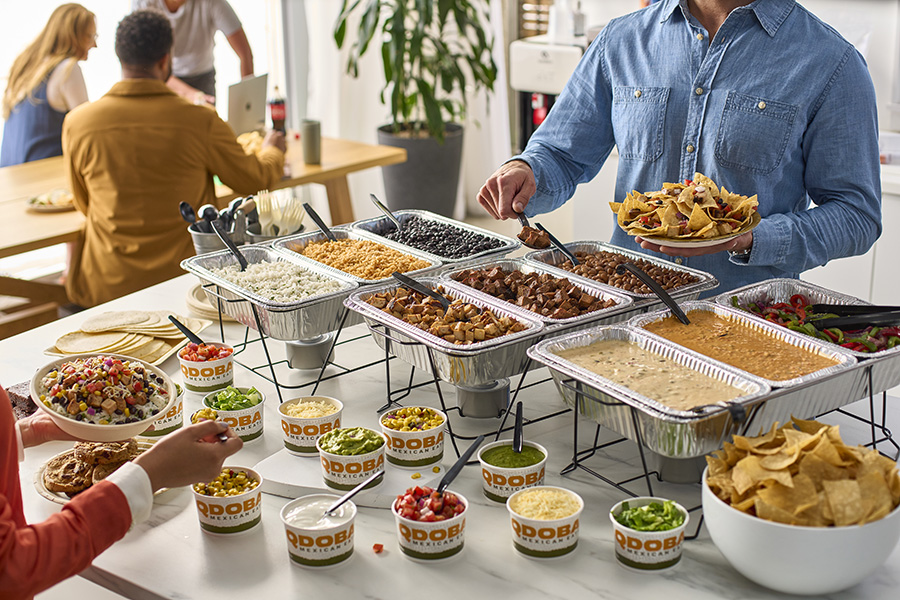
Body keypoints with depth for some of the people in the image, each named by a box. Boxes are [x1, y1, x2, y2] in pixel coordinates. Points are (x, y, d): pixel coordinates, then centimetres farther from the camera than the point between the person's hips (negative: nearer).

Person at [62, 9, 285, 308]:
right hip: (185, 281, -1)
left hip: (104, 286, 2)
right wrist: (272, 151, 29)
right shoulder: (200, 121, -12)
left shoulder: (77, 123, -7)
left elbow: (84, 204, 9)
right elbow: (256, 180, 5)